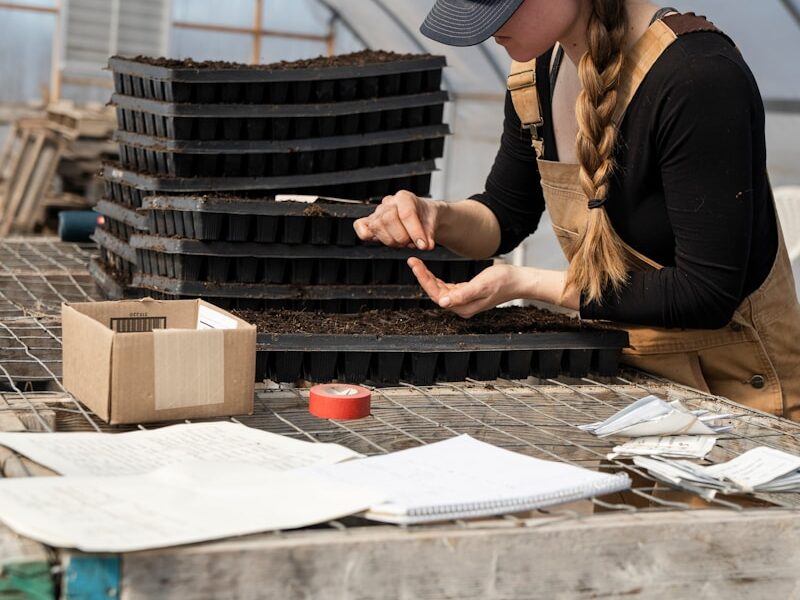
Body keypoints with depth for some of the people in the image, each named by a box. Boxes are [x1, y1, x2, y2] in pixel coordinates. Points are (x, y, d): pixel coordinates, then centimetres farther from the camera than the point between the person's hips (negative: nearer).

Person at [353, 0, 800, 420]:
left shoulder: (698, 77, -25)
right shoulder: (539, 68, -1)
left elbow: (708, 294, -24)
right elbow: (507, 216, 14)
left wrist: (525, 284, -23)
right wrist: (437, 217, -9)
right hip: (618, 368, 7)